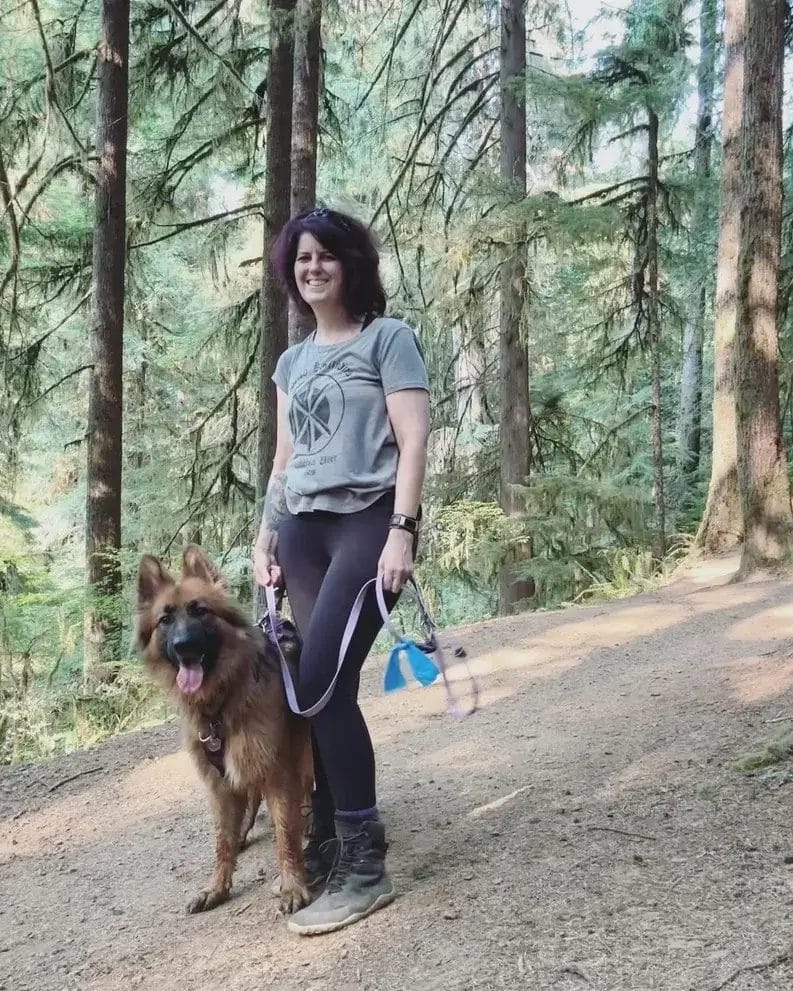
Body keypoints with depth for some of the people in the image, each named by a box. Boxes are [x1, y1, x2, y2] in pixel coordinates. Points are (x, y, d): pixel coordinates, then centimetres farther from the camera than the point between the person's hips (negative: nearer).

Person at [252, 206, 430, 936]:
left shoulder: (388, 338, 2)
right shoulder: (292, 361, 20)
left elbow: (413, 443, -7)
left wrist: (402, 531, -17)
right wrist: (266, 535, 15)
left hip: (368, 521, -6)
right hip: (303, 529, 6)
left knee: (323, 682, -17)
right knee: (316, 687, 2)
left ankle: (365, 867, -10)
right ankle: (325, 845, 12)